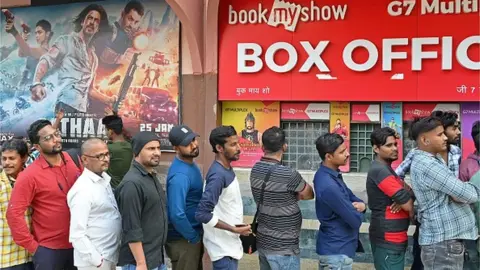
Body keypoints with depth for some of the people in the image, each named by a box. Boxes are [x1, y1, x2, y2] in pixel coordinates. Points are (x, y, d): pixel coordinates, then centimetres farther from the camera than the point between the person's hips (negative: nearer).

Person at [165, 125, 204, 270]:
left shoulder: (189, 162, 3)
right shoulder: (180, 175, -27)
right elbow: (177, 215, -34)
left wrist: (197, 235, 12)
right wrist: (194, 238, -18)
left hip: (194, 233, 9)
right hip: (183, 239, -9)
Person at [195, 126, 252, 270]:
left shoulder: (227, 169, 5)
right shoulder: (218, 175, -24)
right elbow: (202, 214, -27)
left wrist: (238, 227, 13)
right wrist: (234, 229, -22)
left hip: (229, 242, 9)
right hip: (222, 245, -9)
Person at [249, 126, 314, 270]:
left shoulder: (256, 170, -1)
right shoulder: (287, 174, -23)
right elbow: (309, 194, -4)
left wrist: (291, 195, -3)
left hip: (263, 241, 8)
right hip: (283, 247, -8)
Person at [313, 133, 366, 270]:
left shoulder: (329, 174, 1)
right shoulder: (329, 186, -29)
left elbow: (350, 196, 12)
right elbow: (356, 221, -25)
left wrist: (361, 205, -10)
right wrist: (357, 210, -2)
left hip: (333, 247, 9)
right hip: (337, 251, -9)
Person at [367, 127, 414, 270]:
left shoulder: (386, 169, 15)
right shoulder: (380, 171, -19)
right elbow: (409, 206, -21)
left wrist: (404, 199, -11)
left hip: (395, 238, 10)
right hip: (387, 240, -10)